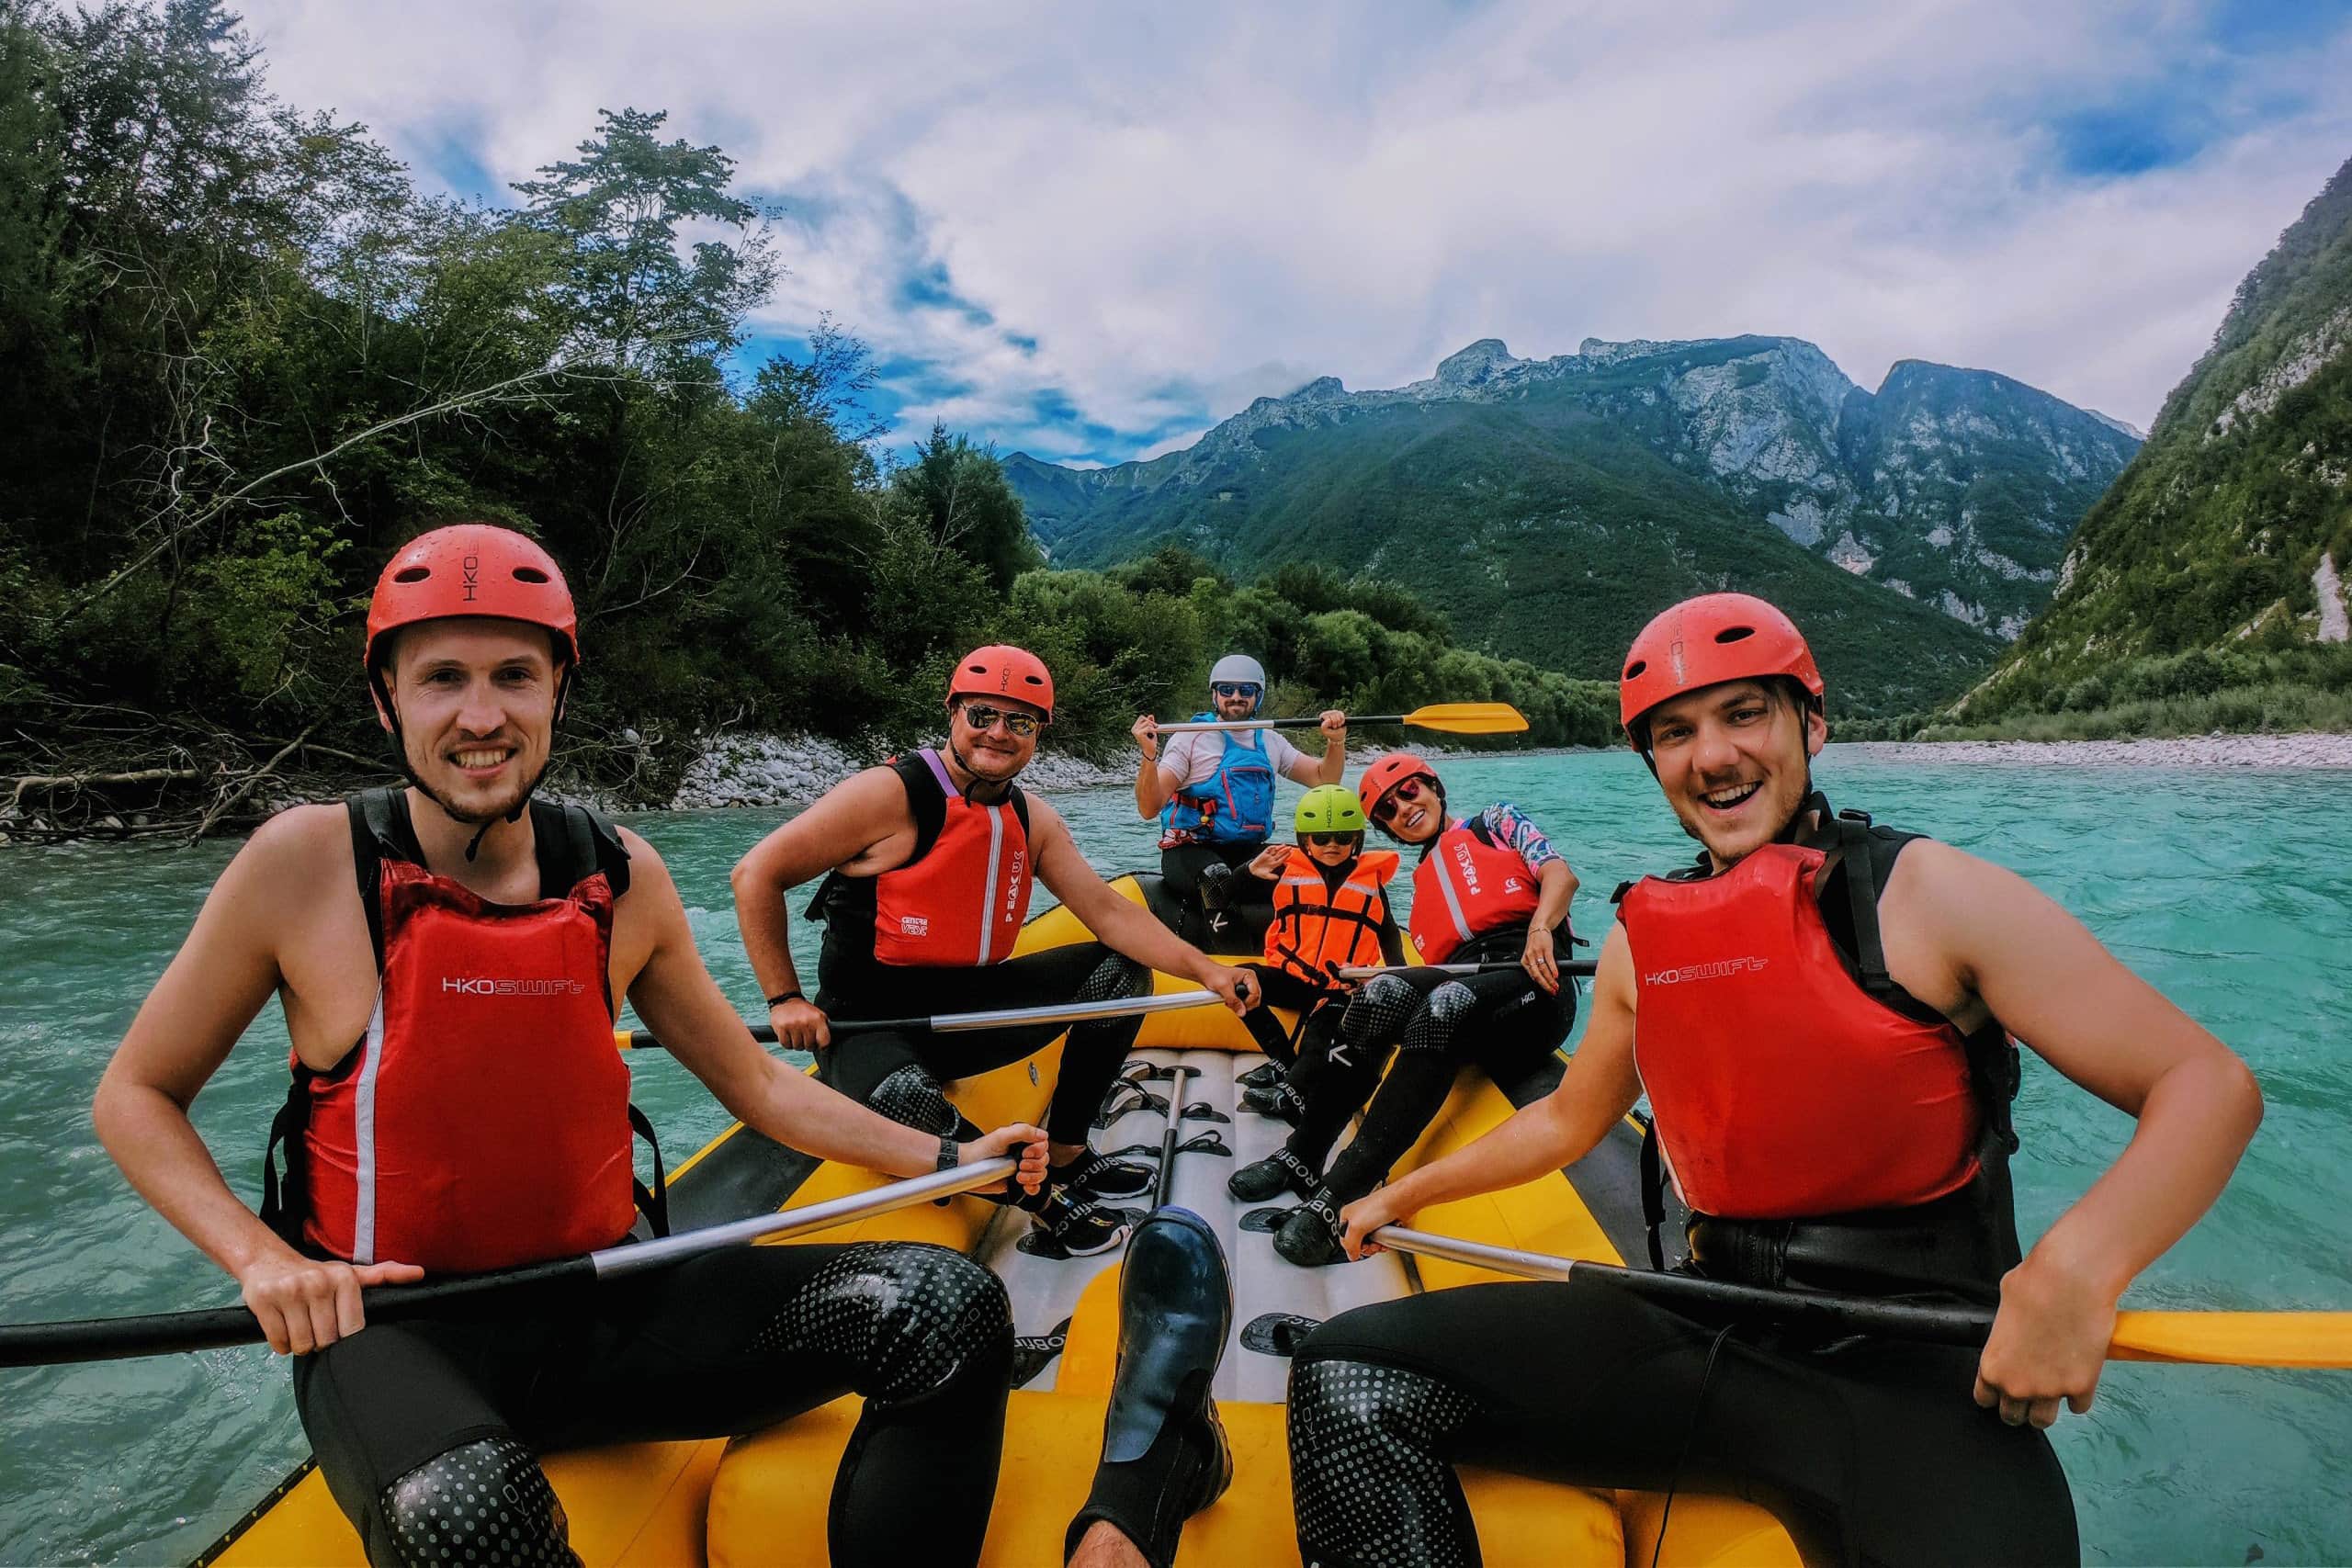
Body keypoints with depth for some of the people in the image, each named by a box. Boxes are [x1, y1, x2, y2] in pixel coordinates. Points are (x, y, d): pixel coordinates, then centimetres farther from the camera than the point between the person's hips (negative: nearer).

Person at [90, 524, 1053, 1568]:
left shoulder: (620, 875, 0)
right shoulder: (309, 863, -8)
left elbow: (755, 1084, 9)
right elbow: (133, 1099, 3)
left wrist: (944, 1158, 2)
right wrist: (261, 1256, -14)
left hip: (606, 1305, 3)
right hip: (393, 1330, -3)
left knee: (952, 1306, -13)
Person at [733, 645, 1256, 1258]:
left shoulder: (1032, 820, 4)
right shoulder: (892, 795, -16)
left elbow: (1107, 911, -1)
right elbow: (756, 874, -14)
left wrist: (1205, 970, -14)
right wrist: (785, 1000, -17)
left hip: (971, 1010, 7)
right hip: (871, 1024, -6)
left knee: (1122, 969, 1)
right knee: (906, 1103, -39)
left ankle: (1066, 1154, 10)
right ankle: (1042, 1196, -10)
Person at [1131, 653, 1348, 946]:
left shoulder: (1270, 742, 15)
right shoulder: (1191, 739, -3)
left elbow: (1323, 779, 14)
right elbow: (1149, 809, -10)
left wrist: (1336, 741, -2)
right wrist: (1149, 755, -25)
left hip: (1249, 852, 6)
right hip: (1190, 852, -6)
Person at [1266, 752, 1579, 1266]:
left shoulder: (1496, 821, 19)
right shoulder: (1422, 885, 31)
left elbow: (1560, 874, 2)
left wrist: (1540, 927, -19)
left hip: (1534, 980, -4)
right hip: (1462, 981, 4)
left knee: (1442, 1007, -37)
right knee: (1385, 992, -29)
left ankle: (1338, 1197, -41)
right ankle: (1301, 1159, -25)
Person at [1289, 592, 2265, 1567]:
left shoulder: (1925, 894, -7)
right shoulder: (1640, 941, 7)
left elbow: (2209, 1083, -8)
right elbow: (1567, 1119, 22)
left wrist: (2077, 1265, -26)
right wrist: (1409, 1192, 27)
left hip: (1915, 1373, -4)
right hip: (1707, 1335, 4)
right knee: (1346, 1375, -9)